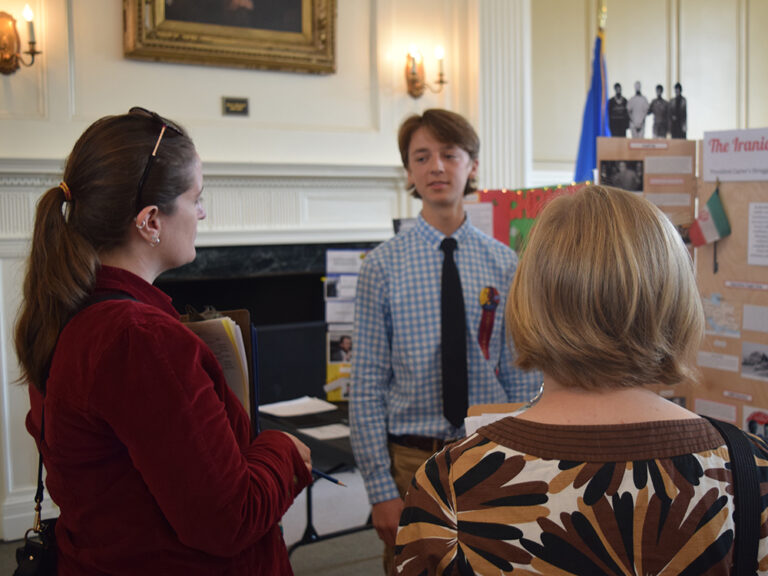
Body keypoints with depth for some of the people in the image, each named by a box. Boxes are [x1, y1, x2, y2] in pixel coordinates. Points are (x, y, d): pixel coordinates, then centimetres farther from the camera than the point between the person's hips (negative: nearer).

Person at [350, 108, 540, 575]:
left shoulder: (505, 265, -3)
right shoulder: (383, 266, -6)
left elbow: (522, 379, 0)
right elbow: (367, 385, -6)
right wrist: (381, 488, -9)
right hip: (409, 459, -1)